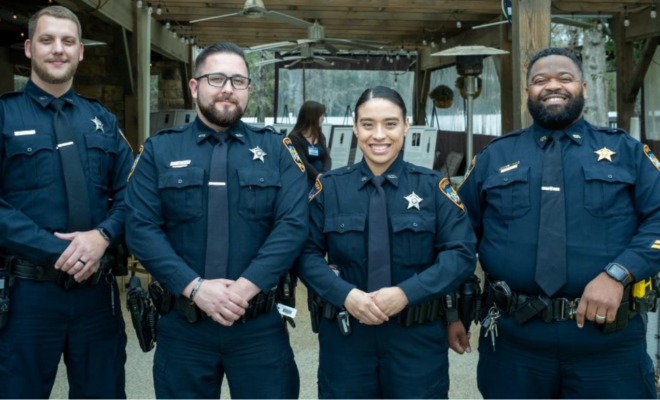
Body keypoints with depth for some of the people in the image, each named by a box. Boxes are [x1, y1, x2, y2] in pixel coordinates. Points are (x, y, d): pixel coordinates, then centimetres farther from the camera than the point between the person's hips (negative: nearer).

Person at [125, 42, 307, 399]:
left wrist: (245, 288, -17)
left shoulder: (276, 149, 4)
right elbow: (141, 229, -5)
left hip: (260, 326, 0)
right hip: (182, 326, 1)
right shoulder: (159, 150, 4)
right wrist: (195, 288, -16)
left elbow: (292, 225, -7)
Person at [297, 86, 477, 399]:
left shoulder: (434, 187, -1)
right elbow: (307, 253, -2)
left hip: (418, 335, 0)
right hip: (345, 333, 1)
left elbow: (461, 254, -8)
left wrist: (406, 293, -19)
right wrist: (345, 294, -18)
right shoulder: (329, 187, 1)